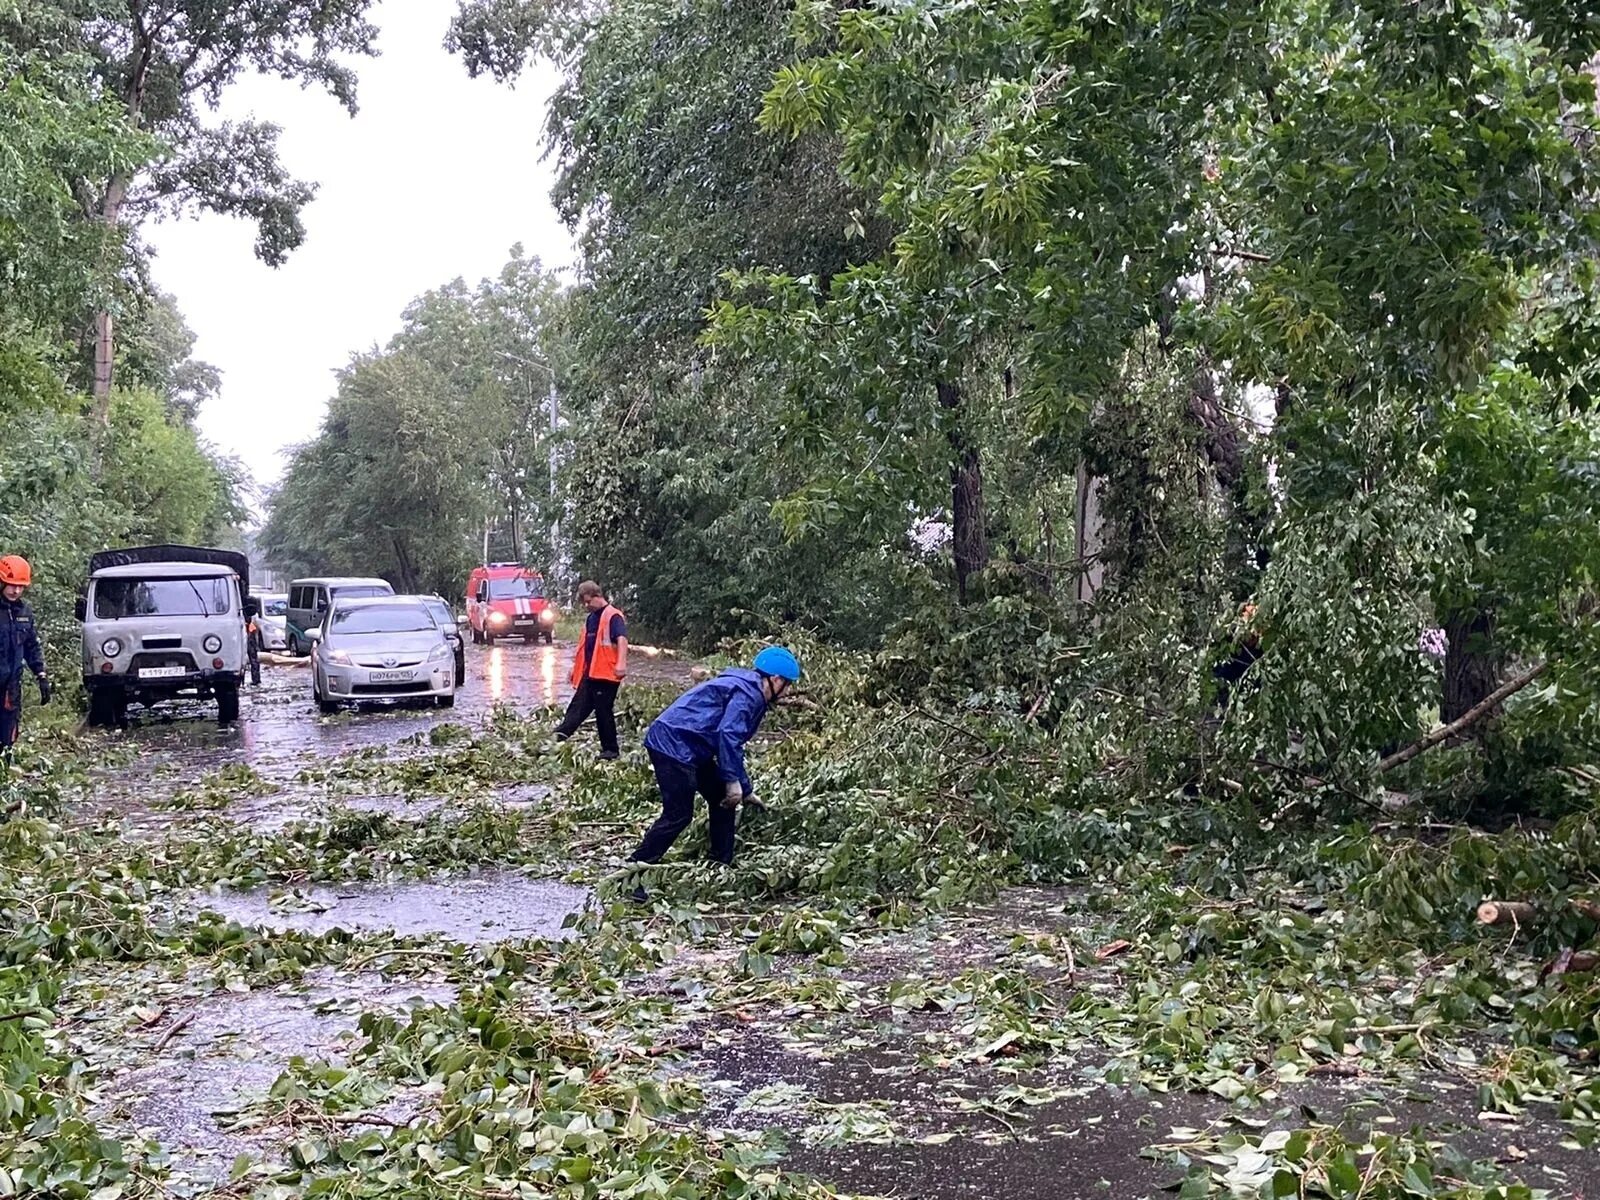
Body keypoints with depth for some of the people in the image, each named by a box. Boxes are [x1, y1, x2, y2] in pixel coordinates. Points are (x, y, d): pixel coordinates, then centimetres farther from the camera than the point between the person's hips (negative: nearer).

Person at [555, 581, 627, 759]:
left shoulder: (613, 616, -11)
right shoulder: (592, 618, 17)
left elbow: (622, 639, -25)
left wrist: (621, 663, -39)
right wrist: (577, 668, 27)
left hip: (606, 675, -8)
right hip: (589, 673, 8)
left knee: (604, 711, -2)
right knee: (578, 707, 2)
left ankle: (610, 749, 7)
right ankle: (558, 737, -5)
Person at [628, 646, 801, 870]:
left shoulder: (750, 693, 19)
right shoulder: (747, 693, -13)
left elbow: (733, 745, 26)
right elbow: (728, 736, -26)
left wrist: (746, 791, 26)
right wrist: (733, 781, -24)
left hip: (688, 749, 11)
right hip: (673, 745, -11)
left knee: (723, 800, 13)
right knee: (678, 815, -11)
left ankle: (722, 866, 19)